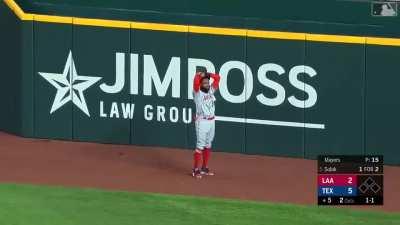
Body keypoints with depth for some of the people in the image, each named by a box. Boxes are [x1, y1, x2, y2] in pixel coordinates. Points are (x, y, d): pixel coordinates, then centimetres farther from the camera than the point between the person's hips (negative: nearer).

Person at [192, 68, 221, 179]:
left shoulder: (211, 90, 9)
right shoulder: (197, 92, -8)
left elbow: (217, 77, 10)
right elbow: (196, 82, -26)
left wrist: (206, 74, 3)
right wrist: (199, 74, -9)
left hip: (211, 121, 7)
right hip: (202, 121, -7)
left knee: (208, 145, 13)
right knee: (200, 145, -8)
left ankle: (204, 168, 21)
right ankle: (196, 169, -4)